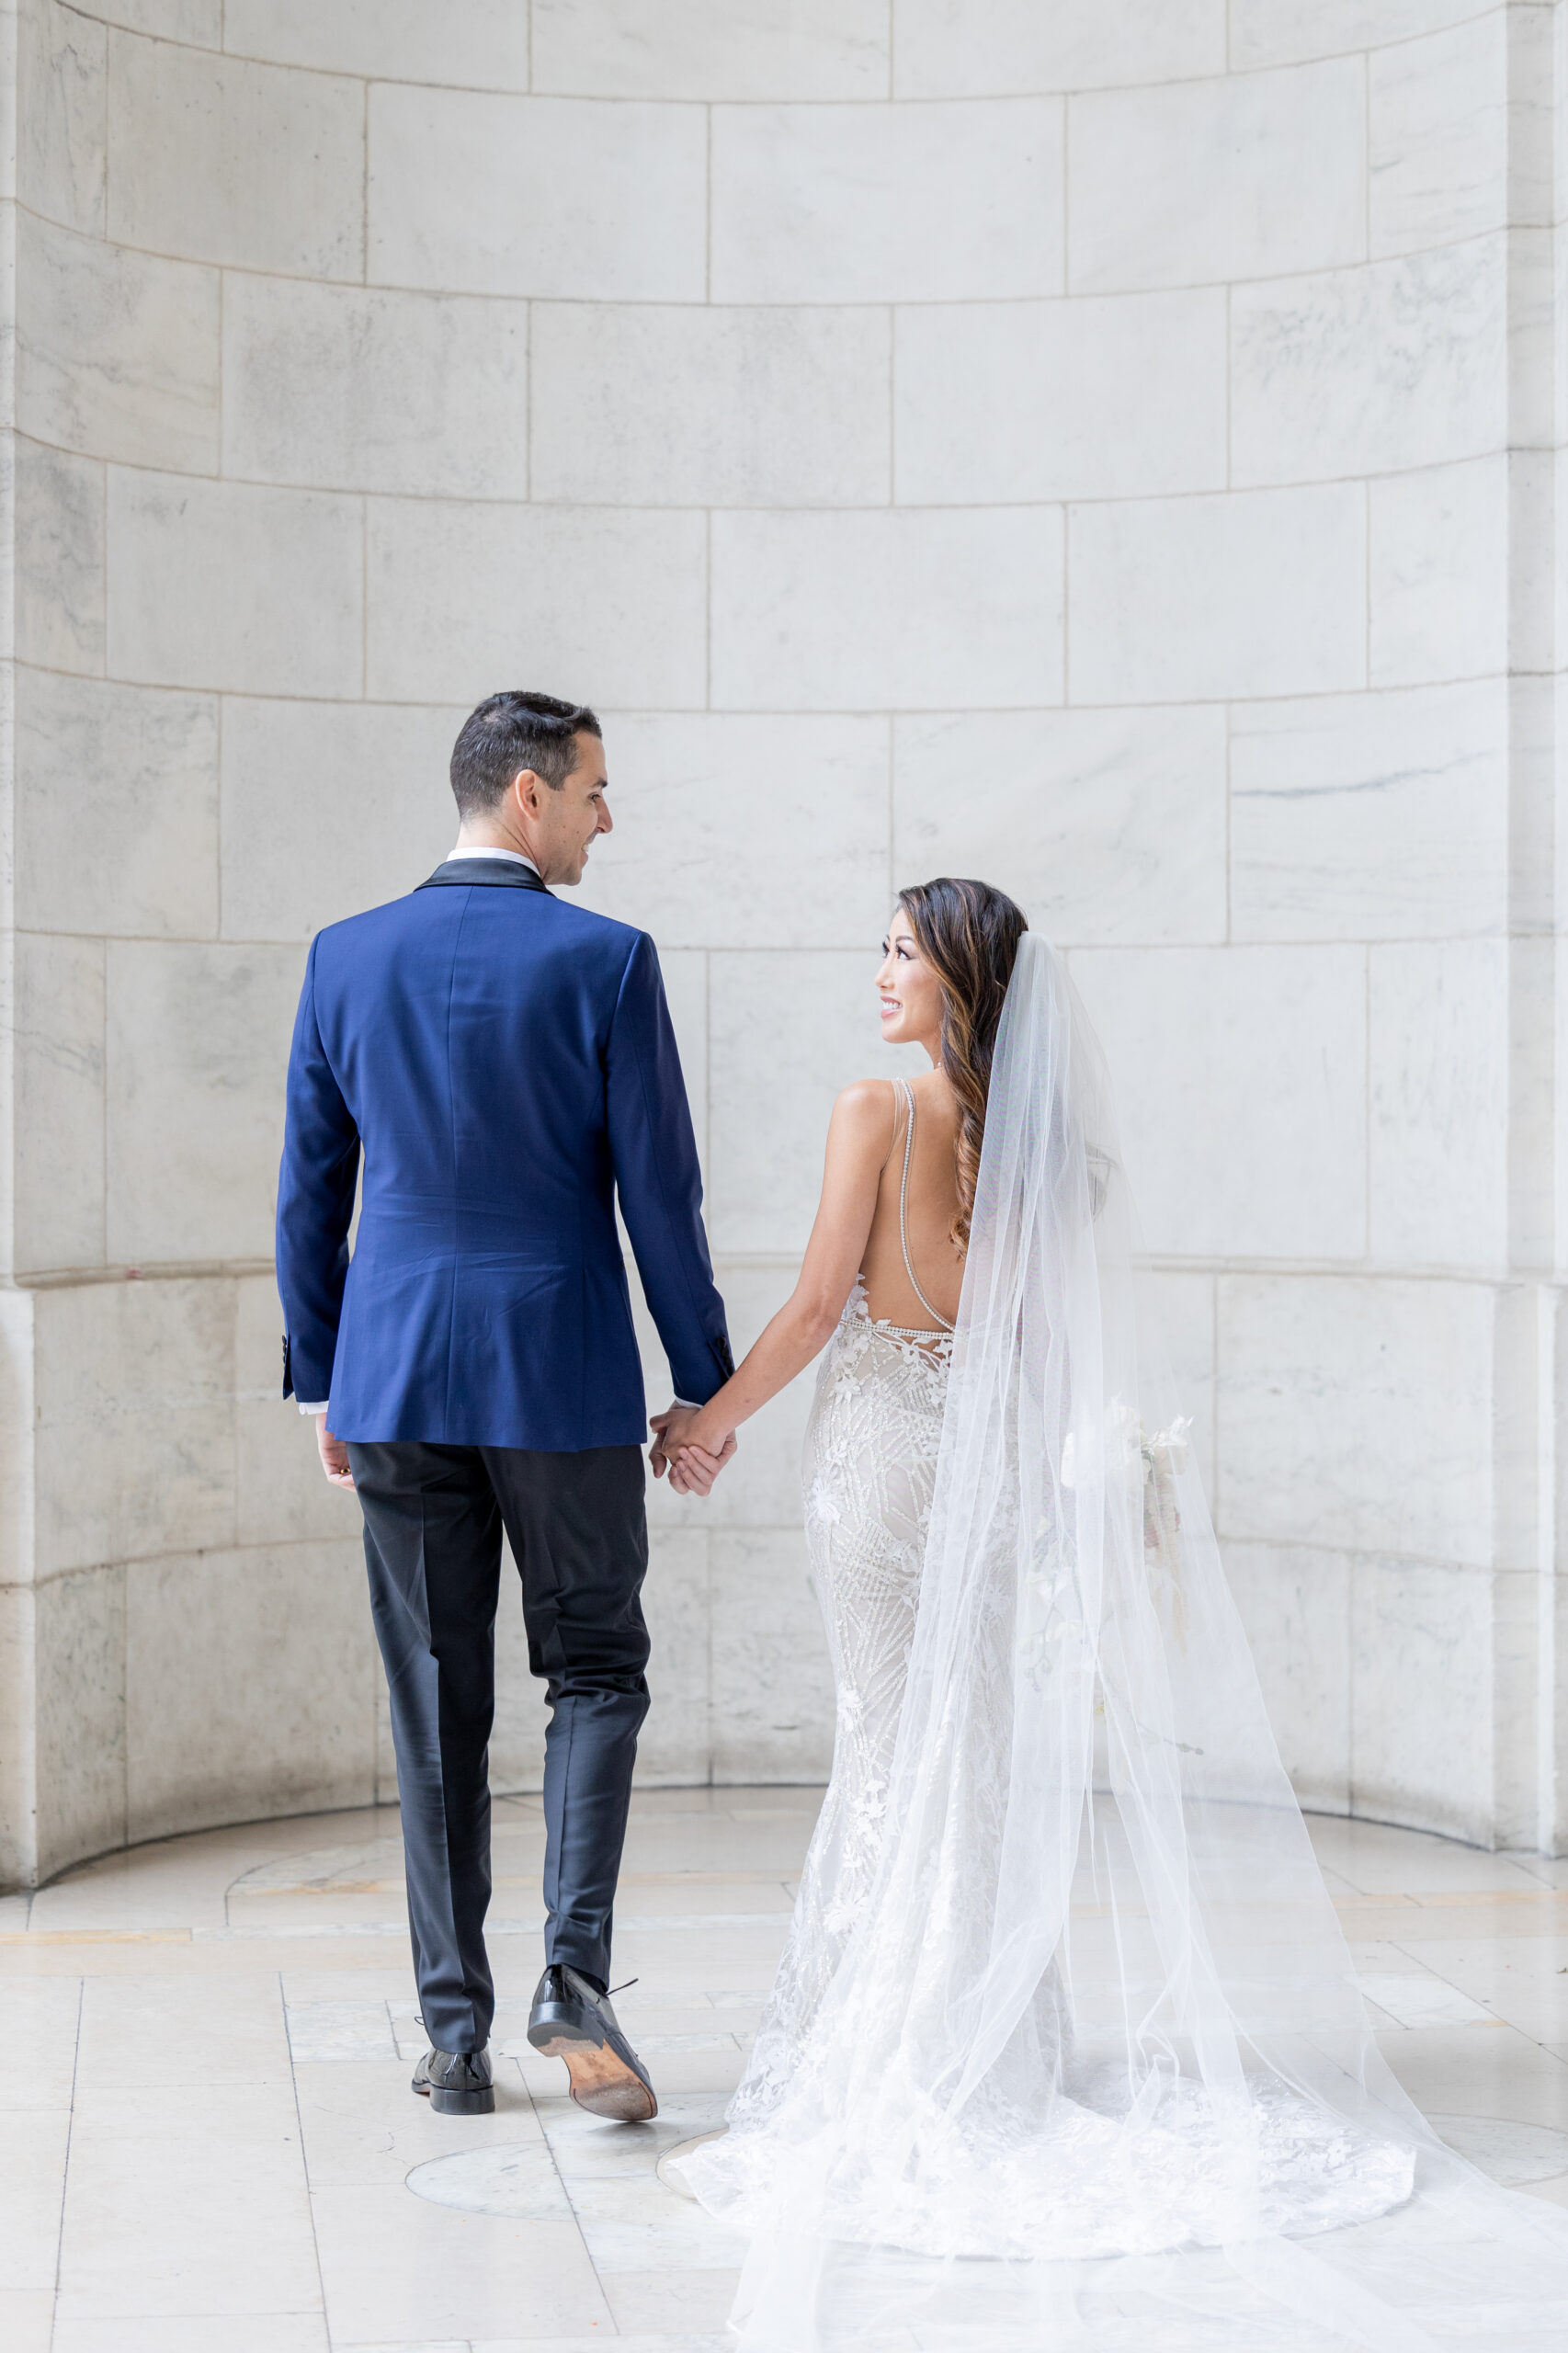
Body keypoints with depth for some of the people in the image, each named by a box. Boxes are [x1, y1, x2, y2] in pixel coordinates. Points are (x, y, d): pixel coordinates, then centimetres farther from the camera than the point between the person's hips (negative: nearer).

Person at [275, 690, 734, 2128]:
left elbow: (308, 1191, 7)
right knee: (595, 1672, 11)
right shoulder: (605, 963, -8)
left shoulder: (346, 958, 3)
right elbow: (660, 1194, -7)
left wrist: (321, 1380, 16)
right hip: (565, 1379, -3)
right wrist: (705, 1384, 3)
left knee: (437, 1708, 9)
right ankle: (576, 1977, -5)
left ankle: (456, 2036, 12)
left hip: (397, 1379, 3)